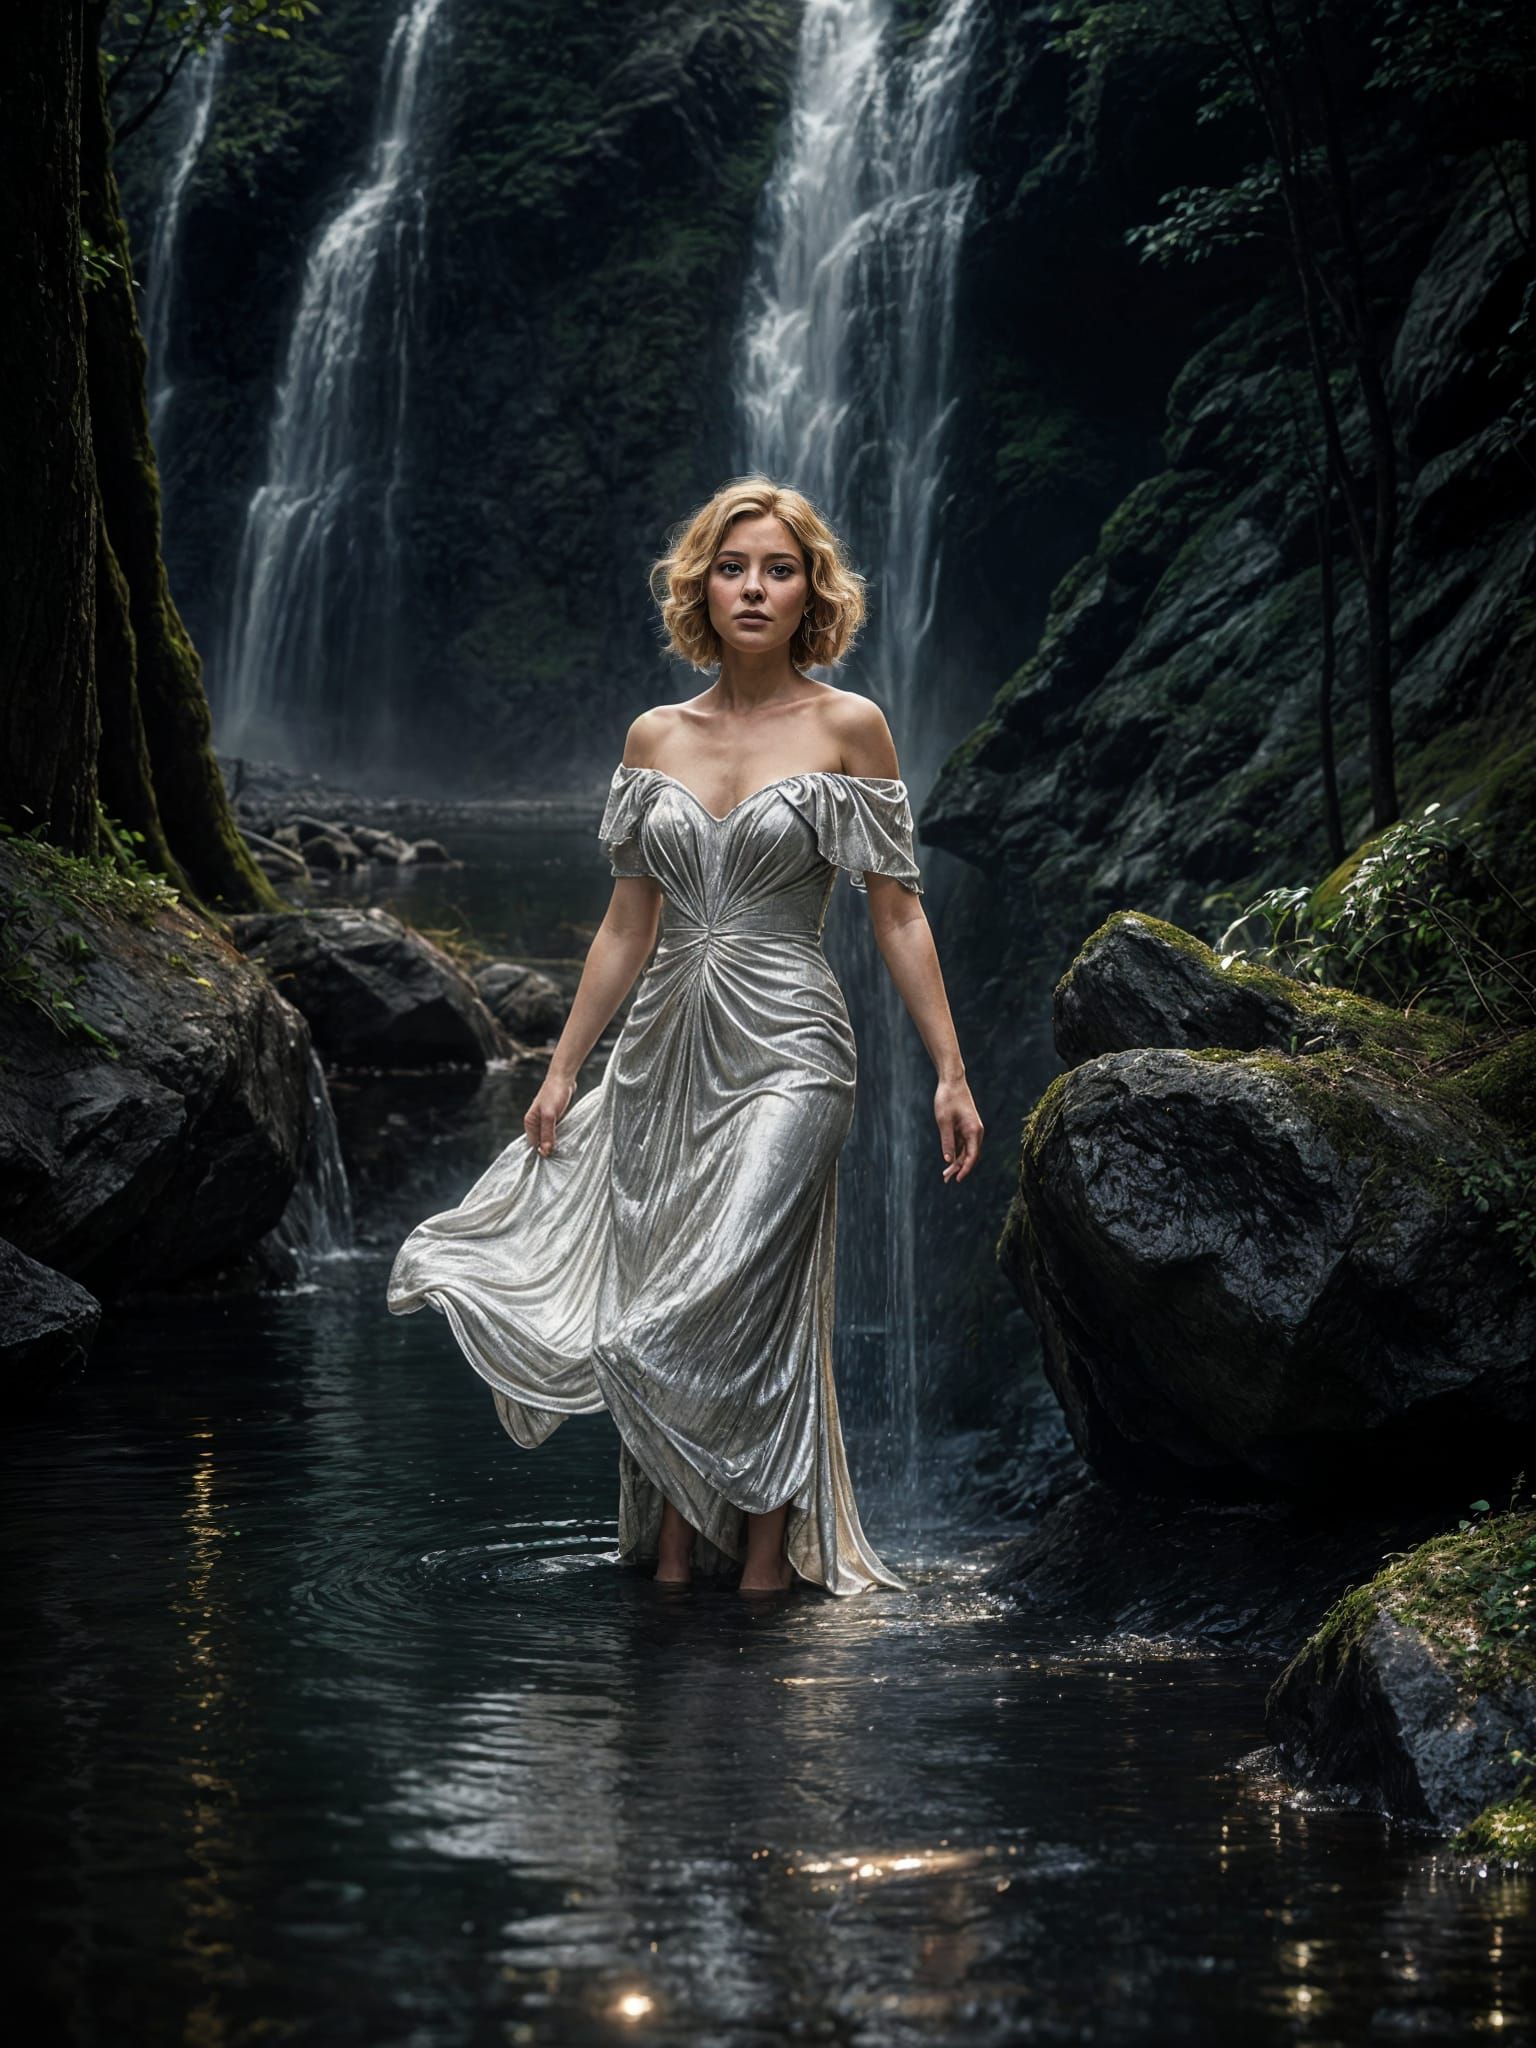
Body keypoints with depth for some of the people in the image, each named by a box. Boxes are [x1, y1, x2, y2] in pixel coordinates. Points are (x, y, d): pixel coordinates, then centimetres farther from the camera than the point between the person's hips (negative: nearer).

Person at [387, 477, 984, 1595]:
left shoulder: (848, 728, -1)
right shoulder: (657, 737, 10)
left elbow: (898, 915, -1)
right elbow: (628, 924, 14)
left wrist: (950, 1073, -5)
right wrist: (563, 1069, 12)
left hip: (783, 1053, -5)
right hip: (662, 1057, 5)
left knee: (725, 1318, -14)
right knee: (647, 1322, 3)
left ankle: (766, 1563, -3)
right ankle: (670, 1558, 14)